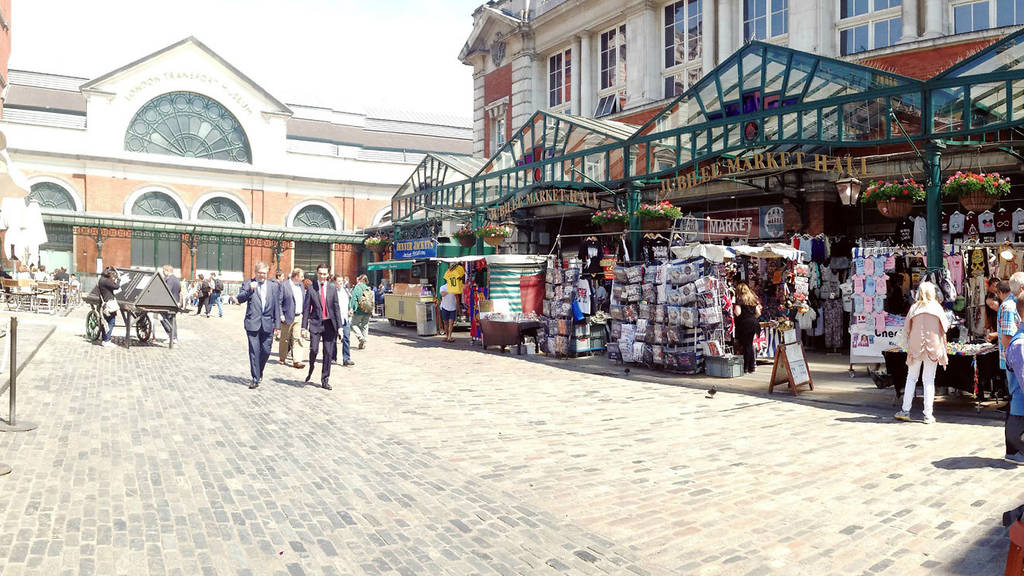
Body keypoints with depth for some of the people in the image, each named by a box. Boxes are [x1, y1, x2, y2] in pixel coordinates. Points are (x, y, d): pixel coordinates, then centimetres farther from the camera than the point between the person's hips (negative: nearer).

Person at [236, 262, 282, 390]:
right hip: (252, 323, -2)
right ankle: (255, 378, 4)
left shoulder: (274, 286, 10)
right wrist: (250, 290, -21)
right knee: (254, 351, -2)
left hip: (268, 324, 2)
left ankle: (259, 371, 29)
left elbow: (277, 306, 11)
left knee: (266, 351, 5)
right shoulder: (247, 284, 4)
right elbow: (240, 298, -6)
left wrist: (277, 324, 7)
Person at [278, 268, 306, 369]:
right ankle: (282, 358, 26)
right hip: (288, 316, -5)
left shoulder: (301, 285, 11)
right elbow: (279, 302, -9)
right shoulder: (284, 286, -9)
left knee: (297, 338, 0)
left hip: (299, 316, 5)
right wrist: (281, 315, -14)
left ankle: (297, 361, -2)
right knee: (285, 339, 9)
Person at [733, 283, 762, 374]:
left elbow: (738, 312, -18)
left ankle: (746, 368, 3)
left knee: (746, 346, -1)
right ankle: (752, 366, 16)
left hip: (743, 324, -5)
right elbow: (758, 313, 10)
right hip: (753, 324, 5)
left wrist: (733, 309, 2)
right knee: (750, 344, 14)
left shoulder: (739, 300, -6)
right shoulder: (753, 299, 12)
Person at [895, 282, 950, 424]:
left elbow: (906, 328, 3)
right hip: (933, 346, 0)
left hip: (915, 347, 1)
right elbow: (946, 326, 5)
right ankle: (928, 415, 4)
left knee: (911, 378, 9)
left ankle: (905, 411, 10)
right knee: (929, 380, 3)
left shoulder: (914, 307, 1)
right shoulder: (937, 307, -1)